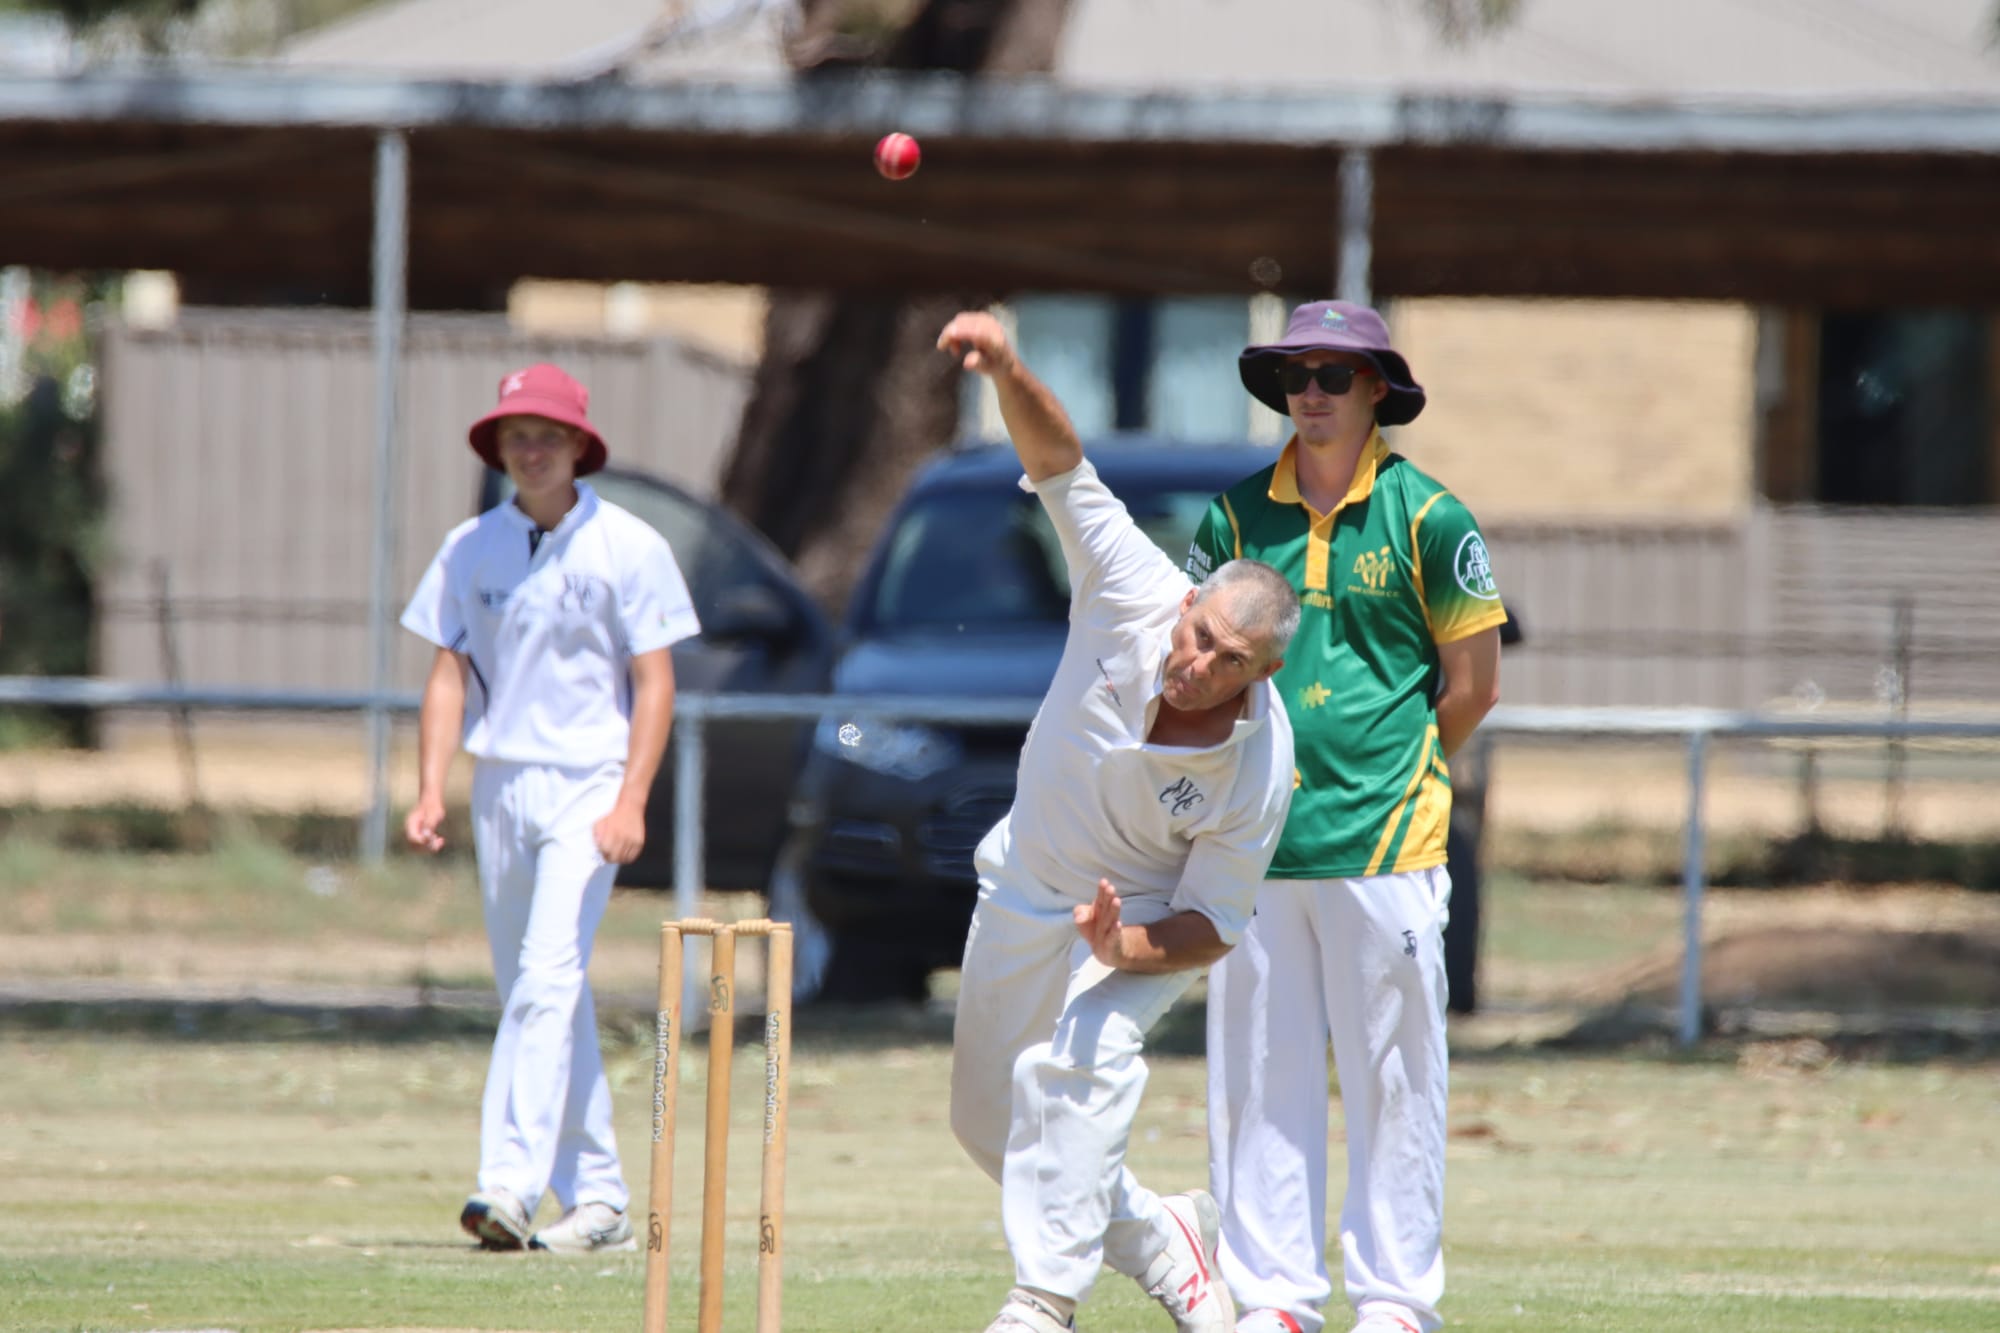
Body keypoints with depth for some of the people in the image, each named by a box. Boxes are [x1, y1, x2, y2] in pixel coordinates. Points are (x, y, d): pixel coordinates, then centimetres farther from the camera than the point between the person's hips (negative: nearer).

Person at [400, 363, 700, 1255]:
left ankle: (509, 1184, -26)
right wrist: (430, 791, -3)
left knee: (546, 982, -18)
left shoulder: (628, 547, -3)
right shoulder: (471, 548, 8)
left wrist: (630, 804, -15)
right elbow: (449, 674, 9)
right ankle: (597, 1198, 14)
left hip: (587, 787, -5)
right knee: (533, 996, 7)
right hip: (499, 786, 5)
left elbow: (654, 682, -5)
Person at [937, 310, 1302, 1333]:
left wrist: (1129, 952, -39)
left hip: (1145, 916, -4)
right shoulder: (1133, 596, -25)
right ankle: (1159, 1238, 31)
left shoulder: (1260, 768, -29)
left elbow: (1213, 924, -20)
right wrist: (1008, 375, -49)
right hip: (1025, 892, 4)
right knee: (988, 1121, 13)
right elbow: (1059, 464, -31)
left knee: (1081, 1060, -32)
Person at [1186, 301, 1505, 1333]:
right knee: (1258, 1076, 3)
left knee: (1392, 1081, -1)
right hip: (1254, 843, 3)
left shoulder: (1427, 518, 0)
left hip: (1384, 844, -3)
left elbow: (1473, 685, 5)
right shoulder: (1235, 517, 9)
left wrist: (1393, 776, 10)